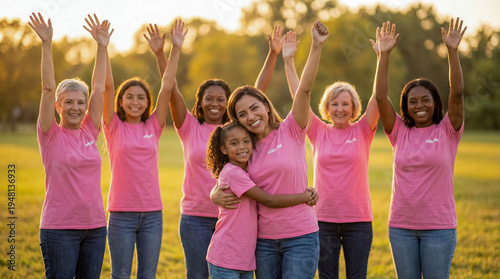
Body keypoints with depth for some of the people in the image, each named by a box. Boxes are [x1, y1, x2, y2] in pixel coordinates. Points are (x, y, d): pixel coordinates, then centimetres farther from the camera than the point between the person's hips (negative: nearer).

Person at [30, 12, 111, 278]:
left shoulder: (89, 133, 7)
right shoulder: (50, 135, -3)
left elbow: (98, 89, 7)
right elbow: (48, 88, -10)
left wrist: (102, 47, 5)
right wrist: (46, 44, -15)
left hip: (95, 227, 4)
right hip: (59, 229, -4)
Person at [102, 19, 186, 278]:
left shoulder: (153, 126, 6)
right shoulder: (114, 127, 0)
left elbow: (167, 86, 2)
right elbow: (107, 86, -8)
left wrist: (176, 48, -2)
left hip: (152, 213, 3)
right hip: (122, 214, -2)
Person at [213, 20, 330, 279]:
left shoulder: (290, 131, -4)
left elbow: (304, 88, -16)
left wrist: (316, 46, -25)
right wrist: (215, 194, -13)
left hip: (301, 237, -4)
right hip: (264, 240, 4)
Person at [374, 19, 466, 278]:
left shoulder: (447, 131, -1)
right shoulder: (400, 132, 3)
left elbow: (457, 93, -13)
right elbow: (381, 97, -5)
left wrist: (452, 51, -18)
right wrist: (384, 54, -10)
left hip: (439, 227, -2)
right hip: (401, 227, 2)